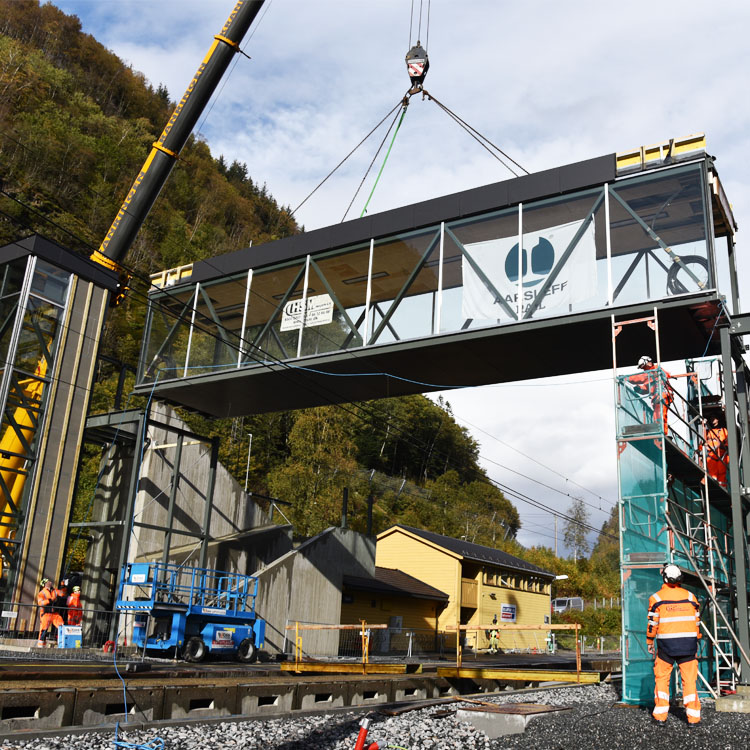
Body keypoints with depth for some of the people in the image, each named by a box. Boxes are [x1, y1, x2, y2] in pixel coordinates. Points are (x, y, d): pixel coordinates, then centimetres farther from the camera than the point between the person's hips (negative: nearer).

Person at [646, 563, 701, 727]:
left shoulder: (657, 597, -4)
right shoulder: (690, 596, 4)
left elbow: (652, 623, -3)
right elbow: (696, 621, 9)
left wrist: (649, 642, 8)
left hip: (666, 645, -2)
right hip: (688, 644, 2)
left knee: (661, 679, 8)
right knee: (689, 680, 7)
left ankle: (661, 716, 9)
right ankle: (693, 717, 6)